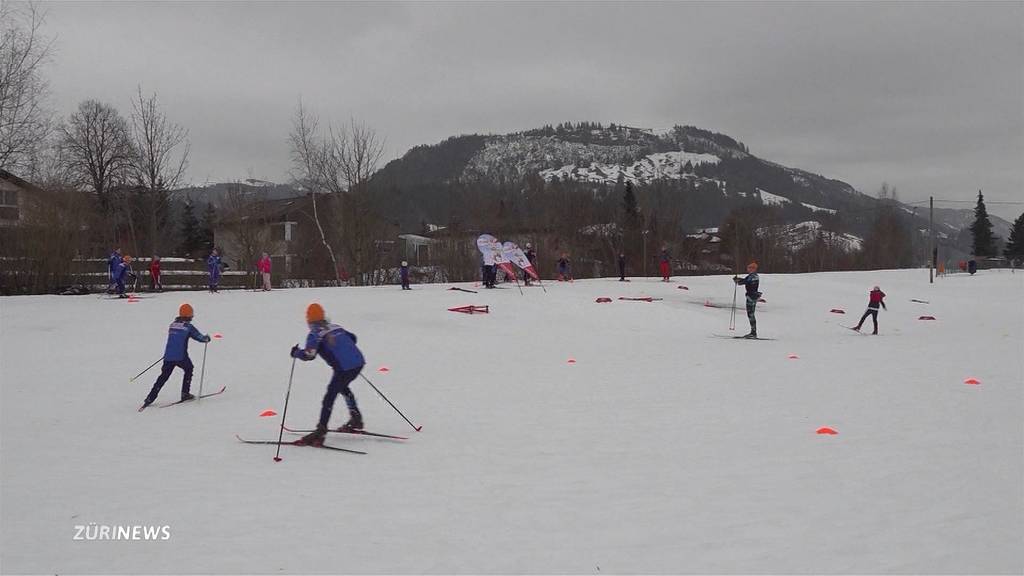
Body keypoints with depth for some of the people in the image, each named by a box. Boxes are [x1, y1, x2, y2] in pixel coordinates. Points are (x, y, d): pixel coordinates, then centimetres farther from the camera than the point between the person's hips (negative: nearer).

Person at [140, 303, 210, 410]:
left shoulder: (172, 325, 11)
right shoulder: (188, 327, -5)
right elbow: (200, 337, 2)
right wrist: (207, 338, 25)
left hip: (168, 356, 5)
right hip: (181, 356, -4)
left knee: (163, 377, 11)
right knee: (188, 369, 23)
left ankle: (149, 399, 4)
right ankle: (185, 394, 21)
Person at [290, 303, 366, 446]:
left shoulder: (315, 334, 0)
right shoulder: (335, 327, 19)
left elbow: (309, 355, -12)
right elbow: (352, 338, 30)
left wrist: (296, 352, 7)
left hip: (344, 368, -7)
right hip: (359, 362, 7)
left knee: (330, 396, -4)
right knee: (342, 387, 30)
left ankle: (320, 432, -10)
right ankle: (356, 420, 36)